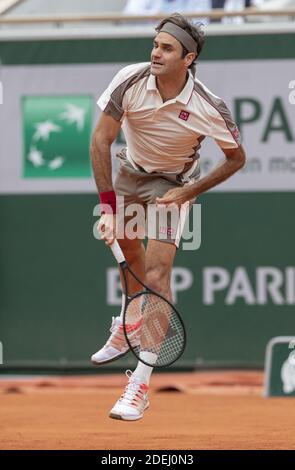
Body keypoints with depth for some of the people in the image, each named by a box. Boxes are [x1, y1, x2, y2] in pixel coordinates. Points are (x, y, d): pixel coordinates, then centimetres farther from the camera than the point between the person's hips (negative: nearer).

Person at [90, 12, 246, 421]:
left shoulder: (208, 109, -29)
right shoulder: (131, 81, -25)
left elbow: (236, 158, -11)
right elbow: (101, 140, -22)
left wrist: (189, 192, -18)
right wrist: (108, 207, -26)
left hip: (173, 185, -4)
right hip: (130, 172, 4)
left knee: (156, 274, -17)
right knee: (127, 247, 21)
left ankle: (141, 386, -18)